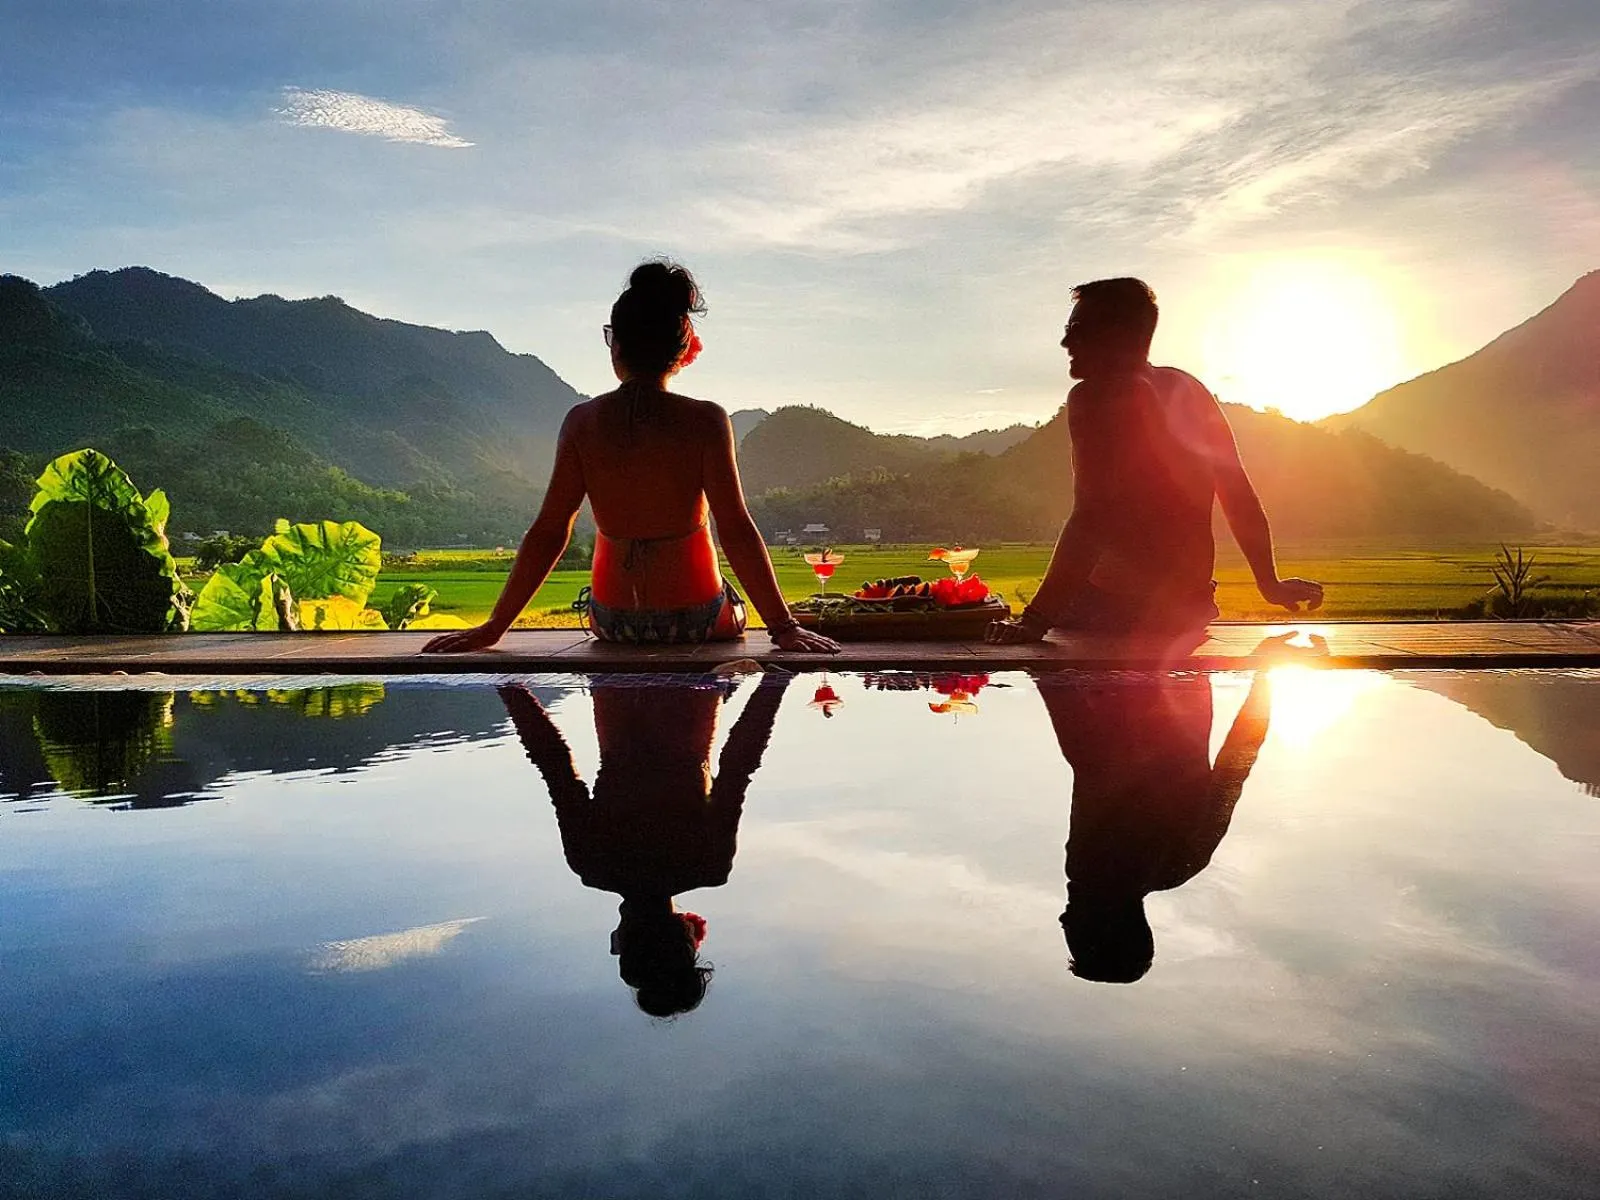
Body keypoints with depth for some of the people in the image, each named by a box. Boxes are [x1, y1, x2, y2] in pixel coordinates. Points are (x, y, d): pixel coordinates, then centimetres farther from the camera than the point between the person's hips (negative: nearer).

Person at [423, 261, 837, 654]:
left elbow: (548, 533, -7)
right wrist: (784, 626, -11)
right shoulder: (704, 421, -14)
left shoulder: (582, 421, -7)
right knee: (735, 614, 34)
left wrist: (493, 627, 1)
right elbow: (736, 530, -17)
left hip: (612, 621, 3)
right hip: (695, 618, -2)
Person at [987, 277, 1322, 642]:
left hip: (1118, 605, -8)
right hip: (1190, 604, 8)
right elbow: (1240, 496, 15)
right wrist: (1271, 583, 25)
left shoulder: (1094, 397, -12)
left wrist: (1037, 618, -27)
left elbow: (1091, 519, -23)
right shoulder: (1188, 389, 12)